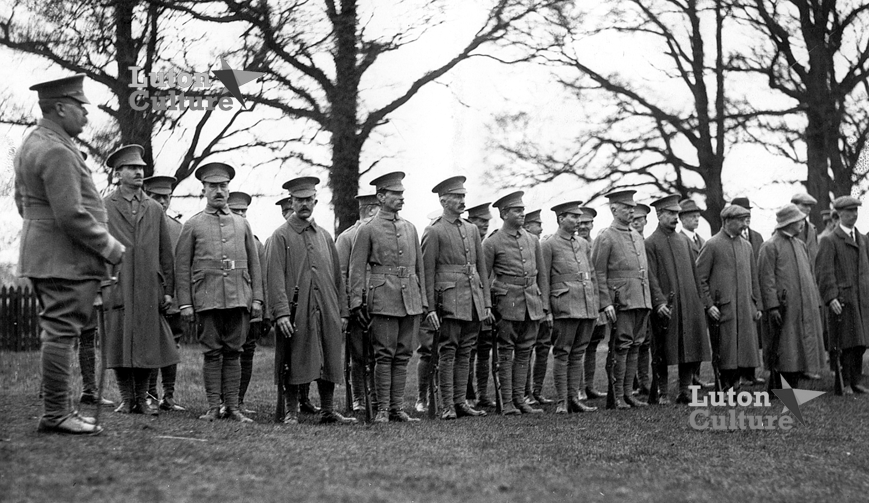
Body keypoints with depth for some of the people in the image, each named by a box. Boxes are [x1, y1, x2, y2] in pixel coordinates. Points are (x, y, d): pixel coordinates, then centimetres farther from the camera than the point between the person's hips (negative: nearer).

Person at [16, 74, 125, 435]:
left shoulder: (30, 144, 15)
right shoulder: (57, 152, -18)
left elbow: (22, 202, 22)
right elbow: (72, 214, -23)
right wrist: (110, 247, -13)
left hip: (39, 253, 11)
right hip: (67, 258, -11)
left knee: (55, 333, 14)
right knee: (62, 333, -6)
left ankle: (57, 408, 21)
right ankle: (55, 414, -2)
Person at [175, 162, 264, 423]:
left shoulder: (242, 224, 16)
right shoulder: (192, 225, 8)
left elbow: (254, 264, 15)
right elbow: (182, 266, 4)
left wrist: (257, 298, 6)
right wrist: (184, 303, -4)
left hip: (239, 298, 2)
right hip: (207, 300, -2)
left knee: (233, 353, 4)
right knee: (212, 353, 0)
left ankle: (233, 407, 7)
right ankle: (213, 408, 5)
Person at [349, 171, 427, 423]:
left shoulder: (410, 228, 15)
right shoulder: (368, 229, 1)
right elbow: (356, 268, -1)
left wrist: (423, 300, 14)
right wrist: (356, 302, -7)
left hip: (410, 300, 5)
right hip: (383, 299, -5)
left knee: (403, 355, 6)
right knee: (384, 355, -4)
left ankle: (398, 407, 12)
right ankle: (383, 408, 2)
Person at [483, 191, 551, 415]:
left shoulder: (532, 241, 12)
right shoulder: (492, 243, -2)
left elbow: (542, 276, 15)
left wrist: (546, 307, 10)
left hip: (532, 303, 5)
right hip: (507, 303, -5)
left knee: (524, 352, 8)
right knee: (505, 353, 0)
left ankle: (520, 400, 14)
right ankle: (507, 403, 4)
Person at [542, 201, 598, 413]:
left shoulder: (584, 244, 18)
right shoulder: (549, 244, -1)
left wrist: (596, 305, 15)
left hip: (587, 307, 6)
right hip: (565, 306, -6)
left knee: (578, 354, 8)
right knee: (562, 354, -4)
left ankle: (574, 398, 13)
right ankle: (561, 402, 0)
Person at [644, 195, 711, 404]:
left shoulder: (684, 239, 15)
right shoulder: (650, 243, -3)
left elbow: (694, 271, 17)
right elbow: (651, 277, -10)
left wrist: (700, 300, 13)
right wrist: (659, 302, -20)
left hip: (690, 304, 5)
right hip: (666, 306, -5)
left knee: (692, 348, 4)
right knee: (663, 353, 1)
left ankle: (685, 391, 13)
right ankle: (663, 393, 10)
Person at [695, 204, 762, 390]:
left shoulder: (747, 246, 15)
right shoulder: (712, 245, -4)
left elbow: (753, 279, 19)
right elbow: (700, 278, -5)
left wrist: (757, 305, 13)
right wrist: (709, 305, -11)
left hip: (746, 309, 6)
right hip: (723, 308, -6)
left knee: (745, 352, 5)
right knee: (726, 352, -3)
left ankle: (735, 384, 16)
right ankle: (725, 388, 6)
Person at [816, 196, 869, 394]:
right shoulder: (829, 241, -3)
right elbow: (825, 273, -10)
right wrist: (831, 297, -19)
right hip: (843, 300, -5)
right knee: (845, 344, -2)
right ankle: (844, 383, 6)